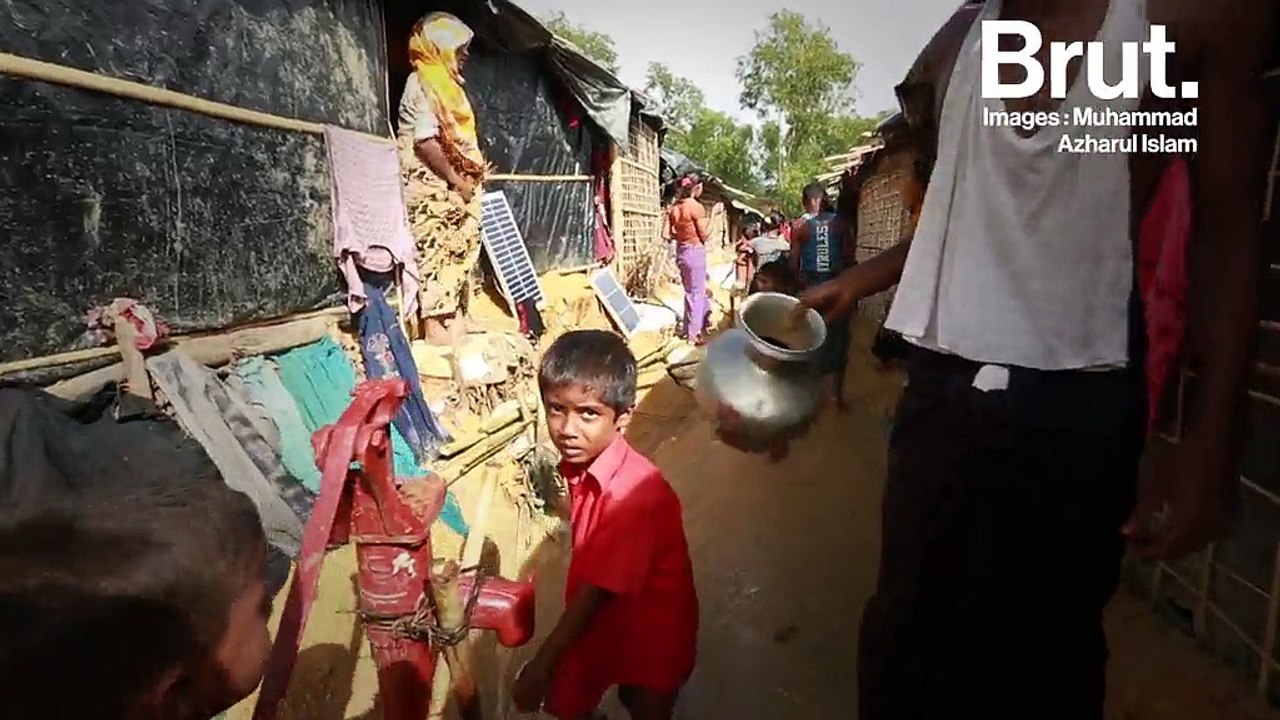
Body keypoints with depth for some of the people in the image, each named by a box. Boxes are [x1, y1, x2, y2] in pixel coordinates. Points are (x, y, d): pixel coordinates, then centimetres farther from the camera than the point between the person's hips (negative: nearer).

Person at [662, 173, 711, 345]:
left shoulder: (673, 207, 4)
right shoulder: (697, 207, -16)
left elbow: (666, 234, 3)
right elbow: (704, 235, -13)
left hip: (681, 252, 7)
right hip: (695, 252, -7)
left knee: (691, 291, 20)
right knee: (696, 293, 4)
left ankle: (697, 326, 34)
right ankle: (693, 334, 11)